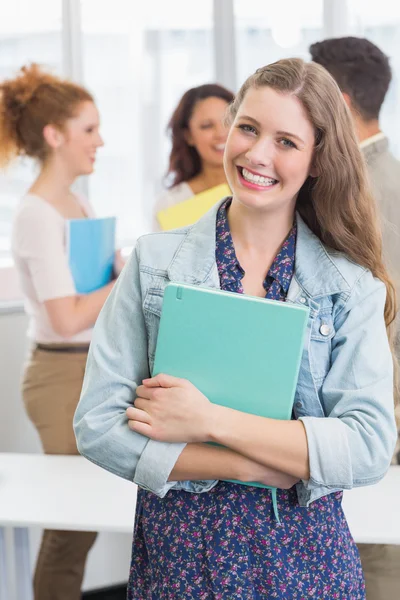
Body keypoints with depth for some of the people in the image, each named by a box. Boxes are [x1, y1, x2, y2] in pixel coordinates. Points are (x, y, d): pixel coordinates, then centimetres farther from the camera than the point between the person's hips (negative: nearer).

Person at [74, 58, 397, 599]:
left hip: (305, 555, 0)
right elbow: (98, 425, -7)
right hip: (178, 550, 0)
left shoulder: (353, 285, -2)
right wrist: (256, 467, -15)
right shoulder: (155, 261, -1)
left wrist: (209, 421, -18)